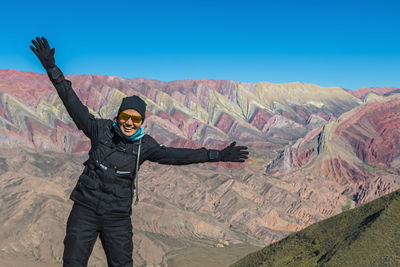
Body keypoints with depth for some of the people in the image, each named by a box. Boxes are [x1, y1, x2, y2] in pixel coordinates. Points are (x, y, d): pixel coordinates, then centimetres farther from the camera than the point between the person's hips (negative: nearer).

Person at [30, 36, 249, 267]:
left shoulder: (144, 145, -3)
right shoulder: (101, 129, -6)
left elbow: (176, 155, -4)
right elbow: (74, 104, -8)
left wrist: (218, 155, -7)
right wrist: (52, 68, -14)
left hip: (118, 216, 1)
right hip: (86, 209, 0)